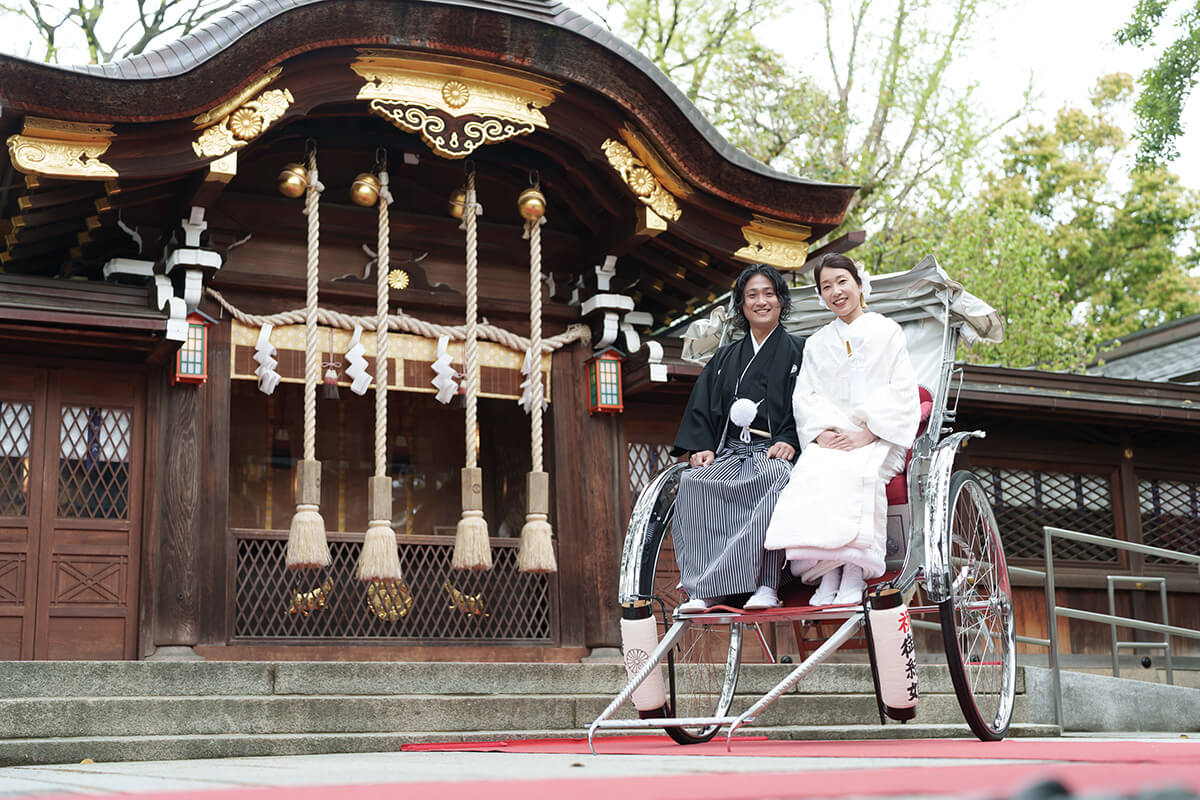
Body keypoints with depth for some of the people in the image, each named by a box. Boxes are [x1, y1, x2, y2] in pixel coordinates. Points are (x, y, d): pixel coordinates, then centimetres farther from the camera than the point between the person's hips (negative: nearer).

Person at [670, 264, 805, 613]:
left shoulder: (798, 353, 14)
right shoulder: (725, 359, 26)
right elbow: (702, 407, 19)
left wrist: (790, 442, -16)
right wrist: (702, 447, 1)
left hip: (777, 453, -3)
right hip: (730, 453, 4)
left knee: (775, 478, -40)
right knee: (693, 482, -30)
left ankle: (766, 584, -42)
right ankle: (705, 588, -35)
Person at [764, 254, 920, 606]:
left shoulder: (887, 332, 11)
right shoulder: (816, 344, 22)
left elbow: (902, 392, 0)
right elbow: (804, 396, 11)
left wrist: (866, 433, -13)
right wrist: (822, 432, -9)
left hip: (876, 440, -3)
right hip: (829, 440, 3)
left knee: (856, 471, -37)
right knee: (812, 472, -33)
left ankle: (853, 578, -35)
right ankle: (827, 575, -34)